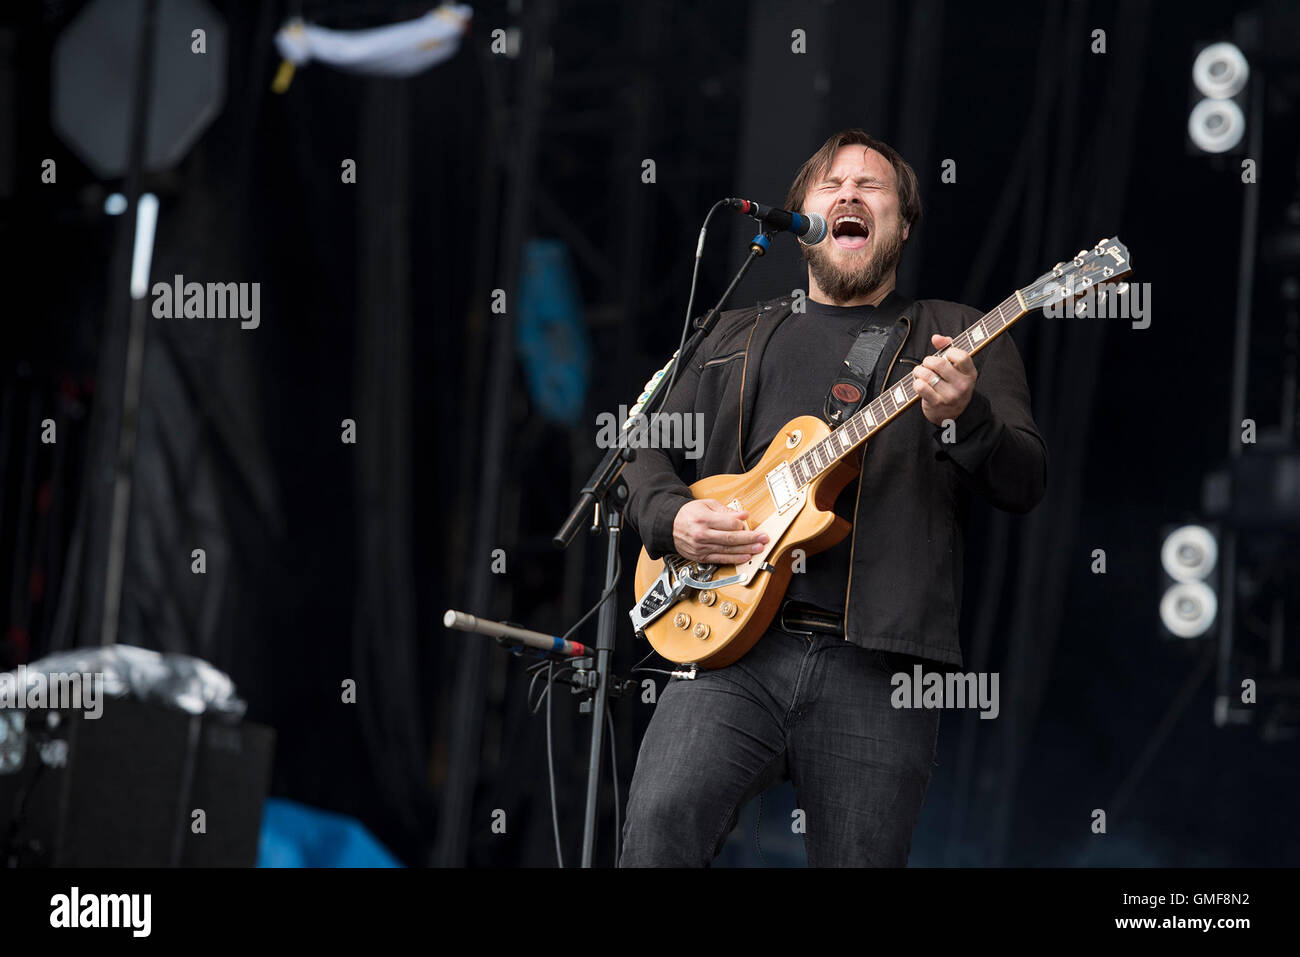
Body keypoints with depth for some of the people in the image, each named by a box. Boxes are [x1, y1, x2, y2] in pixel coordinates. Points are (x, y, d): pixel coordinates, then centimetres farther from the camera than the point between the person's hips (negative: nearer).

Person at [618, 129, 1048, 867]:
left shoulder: (959, 338, 15)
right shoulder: (737, 336, 23)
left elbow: (1025, 484, 5)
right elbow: (652, 455, 25)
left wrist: (963, 417, -17)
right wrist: (672, 519, 2)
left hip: (878, 666, -1)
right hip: (735, 646, 1)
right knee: (662, 821, -24)